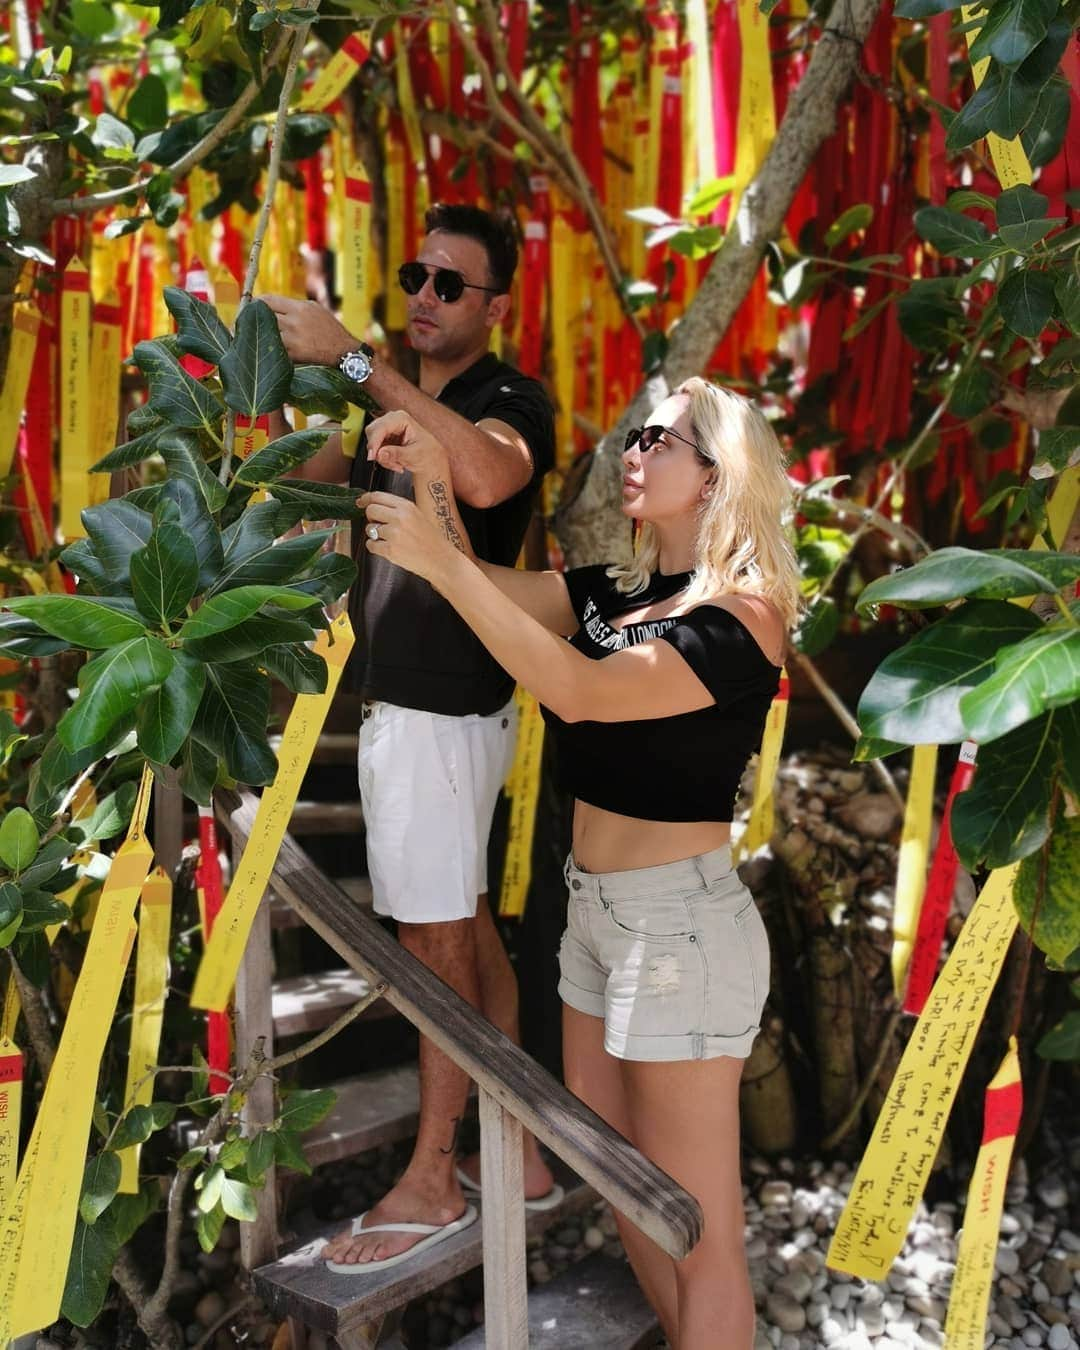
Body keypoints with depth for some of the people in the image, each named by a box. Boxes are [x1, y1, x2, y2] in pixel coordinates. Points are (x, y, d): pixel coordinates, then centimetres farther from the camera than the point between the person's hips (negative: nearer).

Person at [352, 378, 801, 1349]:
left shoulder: (743, 615, -15)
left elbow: (579, 691, -26)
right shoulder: (615, 594, 8)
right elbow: (489, 590, 8)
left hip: (681, 922, -8)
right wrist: (434, 478, -8)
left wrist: (439, 562, -26)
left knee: (697, 1231, 4)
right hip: (597, 909, 8)